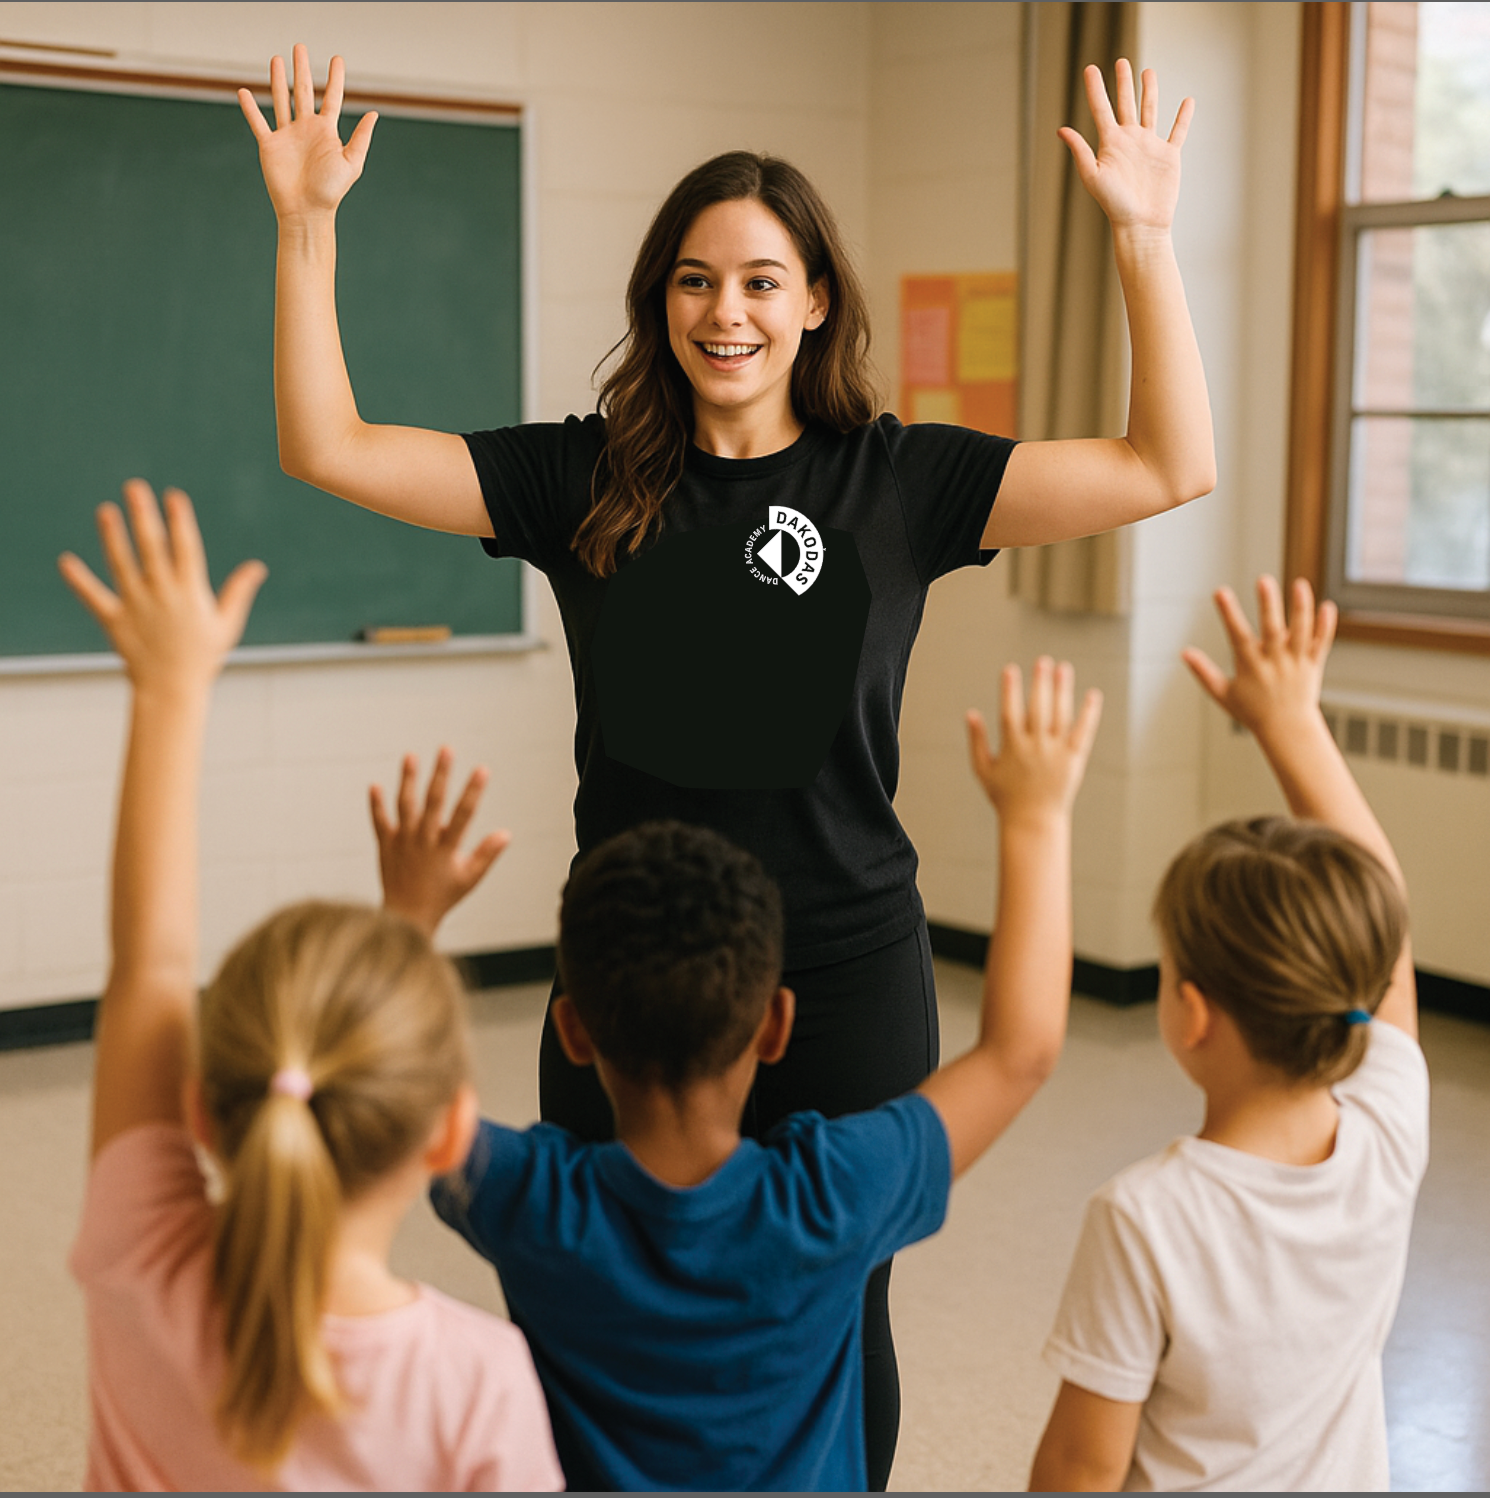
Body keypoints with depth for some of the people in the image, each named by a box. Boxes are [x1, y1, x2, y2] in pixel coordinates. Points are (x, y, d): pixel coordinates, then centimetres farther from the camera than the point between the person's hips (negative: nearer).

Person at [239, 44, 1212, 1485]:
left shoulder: (895, 481, -2)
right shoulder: (584, 481, 1)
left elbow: (1170, 468, -7)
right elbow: (328, 448, -1)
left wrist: (1144, 236, -15)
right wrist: (305, 222, -9)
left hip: (845, 978, -1)